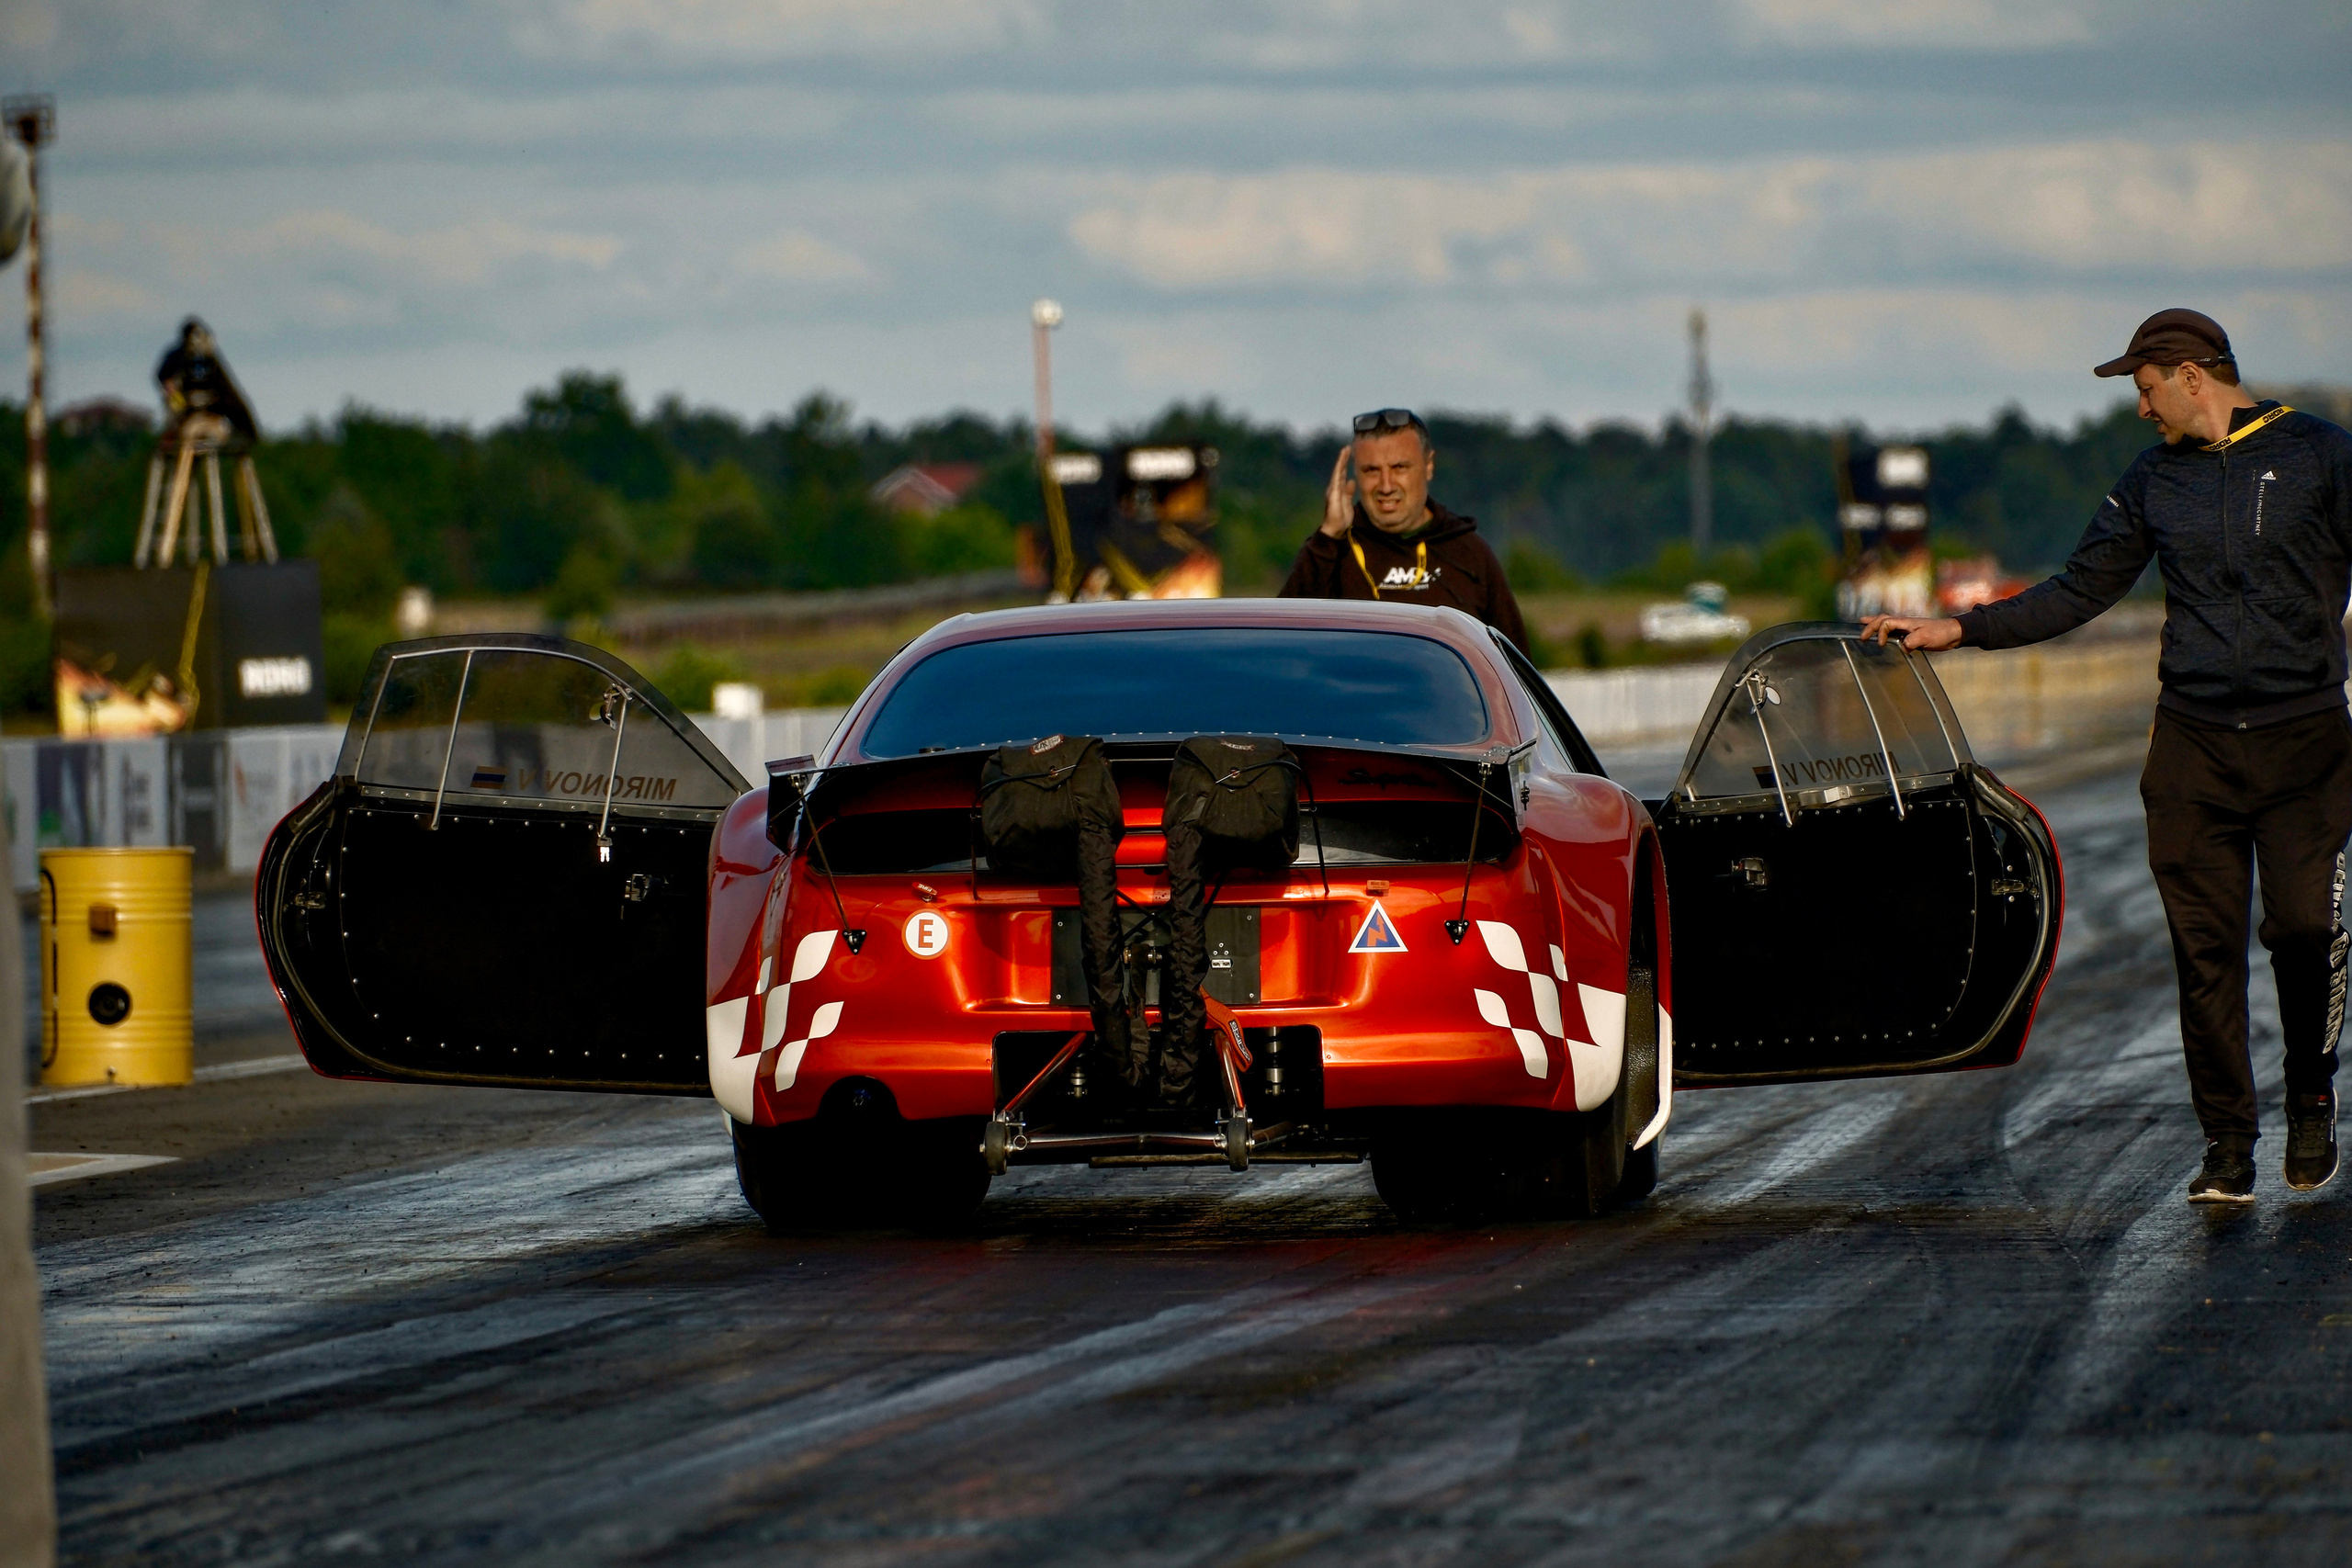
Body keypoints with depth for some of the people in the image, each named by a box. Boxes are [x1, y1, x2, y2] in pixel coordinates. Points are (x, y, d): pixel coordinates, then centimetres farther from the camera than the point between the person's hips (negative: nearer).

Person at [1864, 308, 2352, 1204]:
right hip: (2193, 743, 3)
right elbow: (2079, 593, 18)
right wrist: (1955, 632, 12)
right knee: (2205, 947, -2)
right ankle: (2227, 1144, 4)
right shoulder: (2153, 481, 13)